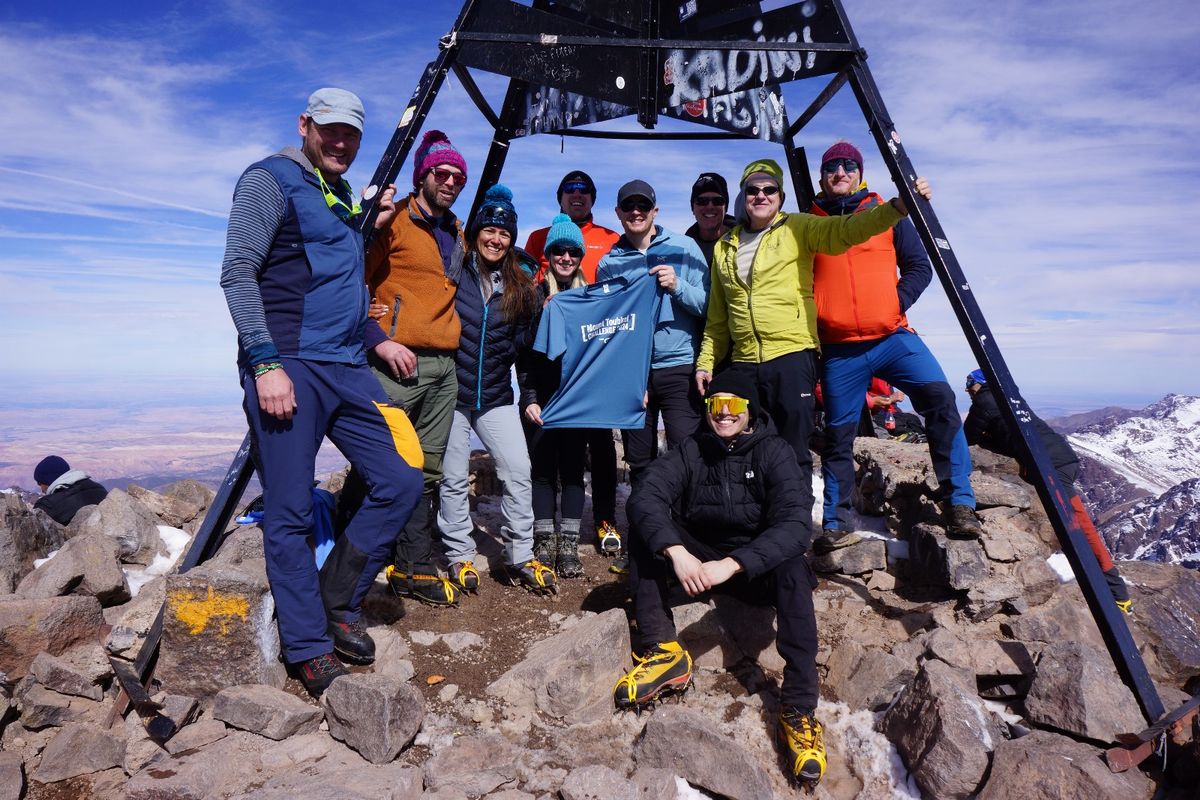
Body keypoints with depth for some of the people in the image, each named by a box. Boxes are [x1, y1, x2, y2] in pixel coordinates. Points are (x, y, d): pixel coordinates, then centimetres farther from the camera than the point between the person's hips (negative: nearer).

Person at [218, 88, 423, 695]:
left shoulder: (343, 197, 22)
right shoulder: (271, 179, -1)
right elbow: (238, 273, -11)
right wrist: (265, 364, -18)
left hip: (347, 369, 8)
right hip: (288, 369, -8)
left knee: (400, 483, 4)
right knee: (290, 515, -2)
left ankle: (338, 601, 20)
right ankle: (310, 652, 11)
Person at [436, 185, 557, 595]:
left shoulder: (519, 285, 7)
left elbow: (524, 339, 12)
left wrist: (543, 315, -3)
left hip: (496, 395, 3)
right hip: (452, 391, -3)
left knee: (518, 472, -2)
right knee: (454, 478, 6)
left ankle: (520, 558, 11)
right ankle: (459, 557, 20)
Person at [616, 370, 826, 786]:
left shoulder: (773, 452, -11)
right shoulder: (692, 450, -5)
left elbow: (796, 523, -27)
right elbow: (644, 496, -20)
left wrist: (730, 565, -38)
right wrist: (676, 552, -38)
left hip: (757, 564, -2)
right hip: (696, 558, 3)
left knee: (793, 567, -34)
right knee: (643, 532, -19)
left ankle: (798, 710, -29)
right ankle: (662, 651, -21)